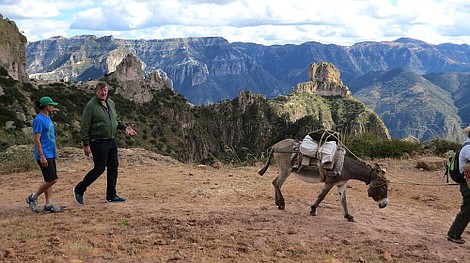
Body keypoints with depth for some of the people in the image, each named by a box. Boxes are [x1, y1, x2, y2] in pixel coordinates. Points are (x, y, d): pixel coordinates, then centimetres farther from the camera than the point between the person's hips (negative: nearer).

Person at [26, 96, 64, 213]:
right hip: (44, 155, -10)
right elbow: (37, 139, -18)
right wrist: (42, 156, -22)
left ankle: (49, 205, 12)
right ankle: (33, 198, 5)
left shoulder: (47, 118, 14)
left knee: (49, 180, 9)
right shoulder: (39, 120, -14)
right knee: (51, 180, -10)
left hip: (50, 155, 10)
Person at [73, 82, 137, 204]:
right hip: (98, 143, -7)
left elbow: (116, 119, 24)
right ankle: (79, 189, 13)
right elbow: (84, 127, -12)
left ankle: (111, 195, 20)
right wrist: (86, 144, -16)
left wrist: (124, 127, 6)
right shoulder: (91, 106, -12)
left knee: (113, 168, 9)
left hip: (112, 141, 8)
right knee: (99, 168, -5)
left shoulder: (111, 103, 11)